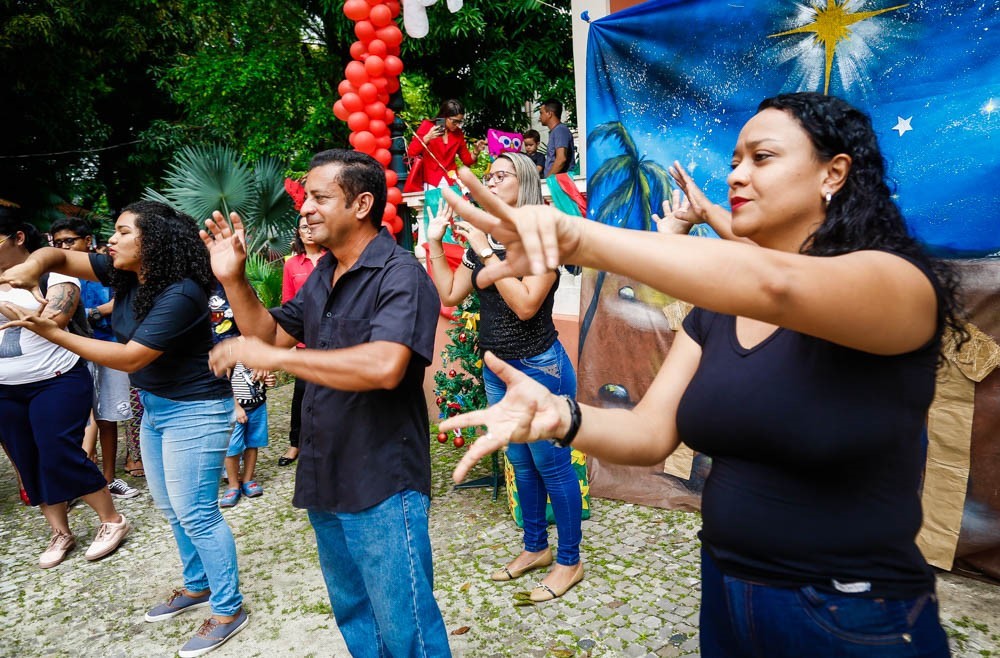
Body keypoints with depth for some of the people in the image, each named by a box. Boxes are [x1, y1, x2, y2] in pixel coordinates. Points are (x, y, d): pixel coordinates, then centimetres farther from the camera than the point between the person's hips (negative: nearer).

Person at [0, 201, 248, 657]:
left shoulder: (180, 295, -26)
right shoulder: (125, 274, 0)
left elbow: (130, 358, -26)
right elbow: (60, 257, 5)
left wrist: (52, 333, -25)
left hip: (194, 412, -9)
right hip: (154, 407, 9)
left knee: (196, 513, -3)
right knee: (172, 509, 18)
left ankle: (228, 610, 11)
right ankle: (197, 586, 36)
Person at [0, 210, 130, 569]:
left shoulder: (52, 271, -9)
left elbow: (52, 323, -21)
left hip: (56, 382, -6)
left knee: (60, 457, -7)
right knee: (29, 464, 10)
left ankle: (112, 521, 10)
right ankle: (60, 533, 24)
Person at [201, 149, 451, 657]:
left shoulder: (401, 276, -19)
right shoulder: (323, 274, 9)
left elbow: (384, 366, -34)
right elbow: (270, 333, 16)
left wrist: (272, 357, -29)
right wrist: (232, 279, 1)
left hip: (382, 489, -8)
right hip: (324, 482, 9)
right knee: (352, 616, 25)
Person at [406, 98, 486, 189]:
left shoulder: (458, 133, 6)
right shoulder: (427, 126, -2)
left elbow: (467, 160, 10)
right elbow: (411, 152, -10)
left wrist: (476, 151, -9)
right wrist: (427, 138, -22)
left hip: (451, 181, 3)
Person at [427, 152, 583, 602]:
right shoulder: (482, 239, 7)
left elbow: (526, 304, -25)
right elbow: (449, 295, 5)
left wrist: (486, 251, -24)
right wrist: (434, 243, -1)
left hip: (539, 367, -7)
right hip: (497, 368, 8)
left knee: (552, 465, 4)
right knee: (520, 463, 19)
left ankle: (569, 561, 22)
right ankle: (535, 547, 37)